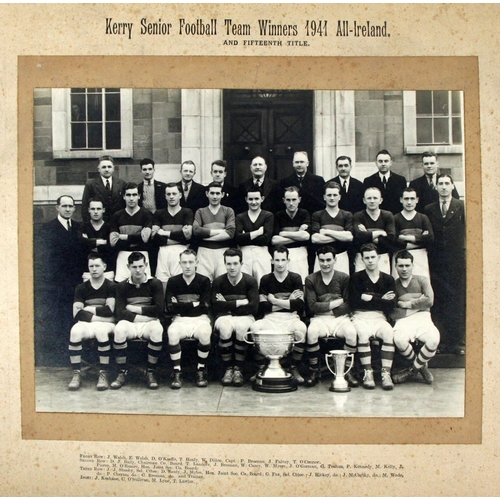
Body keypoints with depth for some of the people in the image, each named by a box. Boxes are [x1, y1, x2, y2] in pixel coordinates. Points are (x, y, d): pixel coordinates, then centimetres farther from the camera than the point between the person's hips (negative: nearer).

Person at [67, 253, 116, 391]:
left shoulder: (111, 286, 5)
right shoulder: (82, 288, 11)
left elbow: (109, 310, -7)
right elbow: (77, 313, 0)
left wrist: (87, 309, 0)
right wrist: (100, 317, -10)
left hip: (105, 324, -2)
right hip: (86, 323, 2)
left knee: (100, 330, -38)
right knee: (75, 331, -33)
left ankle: (103, 374, -26)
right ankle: (76, 374, -24)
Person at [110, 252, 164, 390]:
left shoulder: (155, 284, 5)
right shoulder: (122, 286, 8)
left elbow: (159, 310, -6)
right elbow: (120, 313, -5)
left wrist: (134, 309, -3)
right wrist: (144, 317, -12)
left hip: (149, 323, -1)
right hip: (129, 323, 1)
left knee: (157, 329, -35)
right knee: (119, 329, -33)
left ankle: (150, 372, -19)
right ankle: (122, 372, -17)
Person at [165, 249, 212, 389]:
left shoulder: (204, 281, 4)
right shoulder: (173, 282, 7)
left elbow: (205, 307, -5)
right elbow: (170, 308, -3)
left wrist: (182, 305, -6)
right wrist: (194, 304, -7)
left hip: (200, 319, 0)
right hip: (180, 319, 1)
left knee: (205, 332, -34)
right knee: (172, 332, -33)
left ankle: (201, 371, -15)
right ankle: (177, 372, -20)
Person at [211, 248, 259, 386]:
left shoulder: (250, 281, 0)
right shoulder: (218, 282, 2)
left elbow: (253, 307, -10)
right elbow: (215, 307, -11)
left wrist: (228, 306, -9)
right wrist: (239, 303, -11)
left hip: (245, 317, 0)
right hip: (224, 317, 1)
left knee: (241, 327, -36)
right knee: (225, 328, -35)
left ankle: (238, 369, -18)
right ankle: (228, 369, -18)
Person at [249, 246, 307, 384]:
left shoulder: (295, 278, 7)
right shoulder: (266, 279, 9)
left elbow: (299, 304, -6)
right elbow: (262, 306, -3)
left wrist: (275, 301, -4)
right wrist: (288, 302, -4)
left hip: (290, 318, -1)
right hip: (270, 318, 1)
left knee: (301, 328, -33)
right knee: (254, 327, -30)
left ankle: (294, 368, -14)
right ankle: (261, 368, -13)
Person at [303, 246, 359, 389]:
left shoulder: (344, 278, 4)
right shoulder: (311, 279, 4)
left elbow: (348, 305, -2)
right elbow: (312, 306, -5)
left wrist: (325, 307, -10)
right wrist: (336, 303, -7)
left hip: (340, 317, 0)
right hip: (320, 318, 0)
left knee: (351, 332, -31)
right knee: (312, 331, -33)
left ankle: (347, 370, -11)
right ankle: (313, 370, -14)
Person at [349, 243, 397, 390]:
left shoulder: (388, 279, 12)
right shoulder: (356, 277, 8)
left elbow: (391, 306, 1)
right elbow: (354, 303, -5)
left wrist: (370, 298, -7)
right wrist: (380, 300, -4)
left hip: (379, 317, 2)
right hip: (360, 316, -2)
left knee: (389, 333, -31)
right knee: (363, 333, -35)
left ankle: (386, 373, -30)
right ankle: (367, 373, -27)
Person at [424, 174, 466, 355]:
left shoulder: (462, 207, 4)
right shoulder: (429, 210, 11)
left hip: (457, 259, -2)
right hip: (437, 260, 2)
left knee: (458, 300, -1)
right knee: (439, 301, 3)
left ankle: (458, 341, 5)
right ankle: (443, 340, 10)